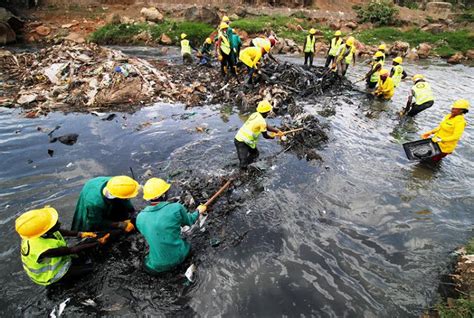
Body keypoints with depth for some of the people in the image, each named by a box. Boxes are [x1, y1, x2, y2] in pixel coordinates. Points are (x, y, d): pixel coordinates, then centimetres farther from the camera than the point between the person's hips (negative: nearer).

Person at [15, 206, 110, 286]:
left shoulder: (35, 232, -22)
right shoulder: (45, 249, -43)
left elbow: (59, 231, -3)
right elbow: (73, 250, -32)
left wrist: (80, 234, -11)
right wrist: (98, 242, -26)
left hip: (47, 263, 7)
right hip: (48, 276, -7)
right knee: (91, 268, -7)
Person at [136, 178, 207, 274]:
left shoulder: (140, 217, -10)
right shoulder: (176, 208, -20)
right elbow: (189, 221, 0)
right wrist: (198, 211, 22)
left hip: (156, 266, 1)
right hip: (178, 257, -1)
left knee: (147, 264, 34)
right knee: (187, 245, 32)